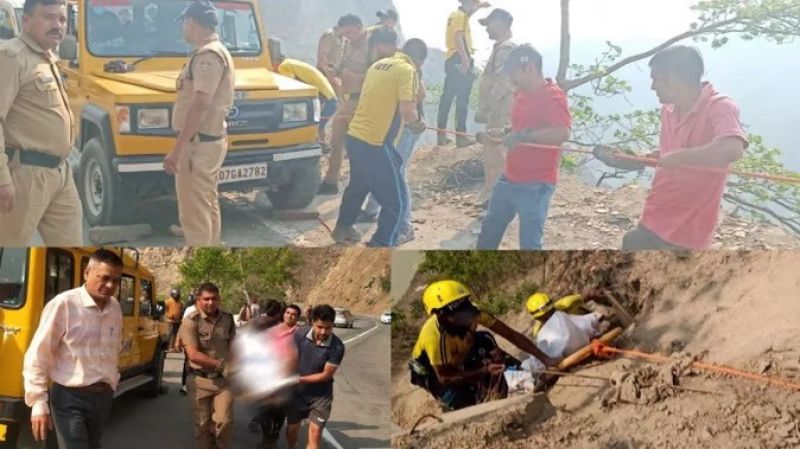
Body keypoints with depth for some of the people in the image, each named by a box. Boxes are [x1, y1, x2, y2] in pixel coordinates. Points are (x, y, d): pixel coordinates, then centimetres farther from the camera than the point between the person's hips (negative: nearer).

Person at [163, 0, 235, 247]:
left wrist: (177, 149, -27)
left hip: (198, 144, -11)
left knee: (194, 214, -8)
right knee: (208, 208, 17)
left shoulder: (207, 55, -18)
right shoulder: (217, 51, 15)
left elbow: (200, 104, -26)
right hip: (210, 140, 11)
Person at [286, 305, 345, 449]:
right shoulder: (300, 334, -16)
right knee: (291, 431, 18)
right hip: (297, 392, 3)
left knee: (315, 434, -10)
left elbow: (326, 375, -19)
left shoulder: (337, 347, -24)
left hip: (320, 396, -3)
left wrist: (299, 379, -21)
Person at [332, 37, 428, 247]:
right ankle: (382, 243, 3)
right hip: (375, 143, -9)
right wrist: (416, 122, 1)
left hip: (355, 136, 9)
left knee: (358, 185, 31)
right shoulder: (407, 70, -10)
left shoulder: (378, 65, 15)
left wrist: (408, 121, 22)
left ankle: (343, 229, 48)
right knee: (396, 198, 2)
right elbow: (407, 111, -20)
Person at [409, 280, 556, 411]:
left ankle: (497, 396, -6)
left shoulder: (472, 312, -30)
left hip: (460, 359, 5)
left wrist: (544, 358, -32)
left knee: (485, 340, -22)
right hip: (432, 372, -5)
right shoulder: (434, 336, -42)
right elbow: (444, 378, -31)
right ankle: (450, 406, 15)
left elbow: (511, 334, -25)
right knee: (465, 405, -22)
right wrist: (485, 371, -39)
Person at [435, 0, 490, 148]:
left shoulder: (456, 14, 18)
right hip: (460, 59, -10)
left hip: (452, 59, 10)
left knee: (447, 97, 9)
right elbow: (458, 37, -22)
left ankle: (441, 135, 11)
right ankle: (461, 136, -10)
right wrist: (465, 59, -30)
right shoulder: (461, 16, -9)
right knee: (462, 98, -9)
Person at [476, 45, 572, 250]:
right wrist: (501, 134, 7)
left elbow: (562, 133, -33)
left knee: (529, 243, -3)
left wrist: (522, 136, -32)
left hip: (535, 185, -9)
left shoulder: (552, 96, -18)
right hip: (510, 178, 9)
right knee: (490, 228, 22)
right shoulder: (521, 94, 9)